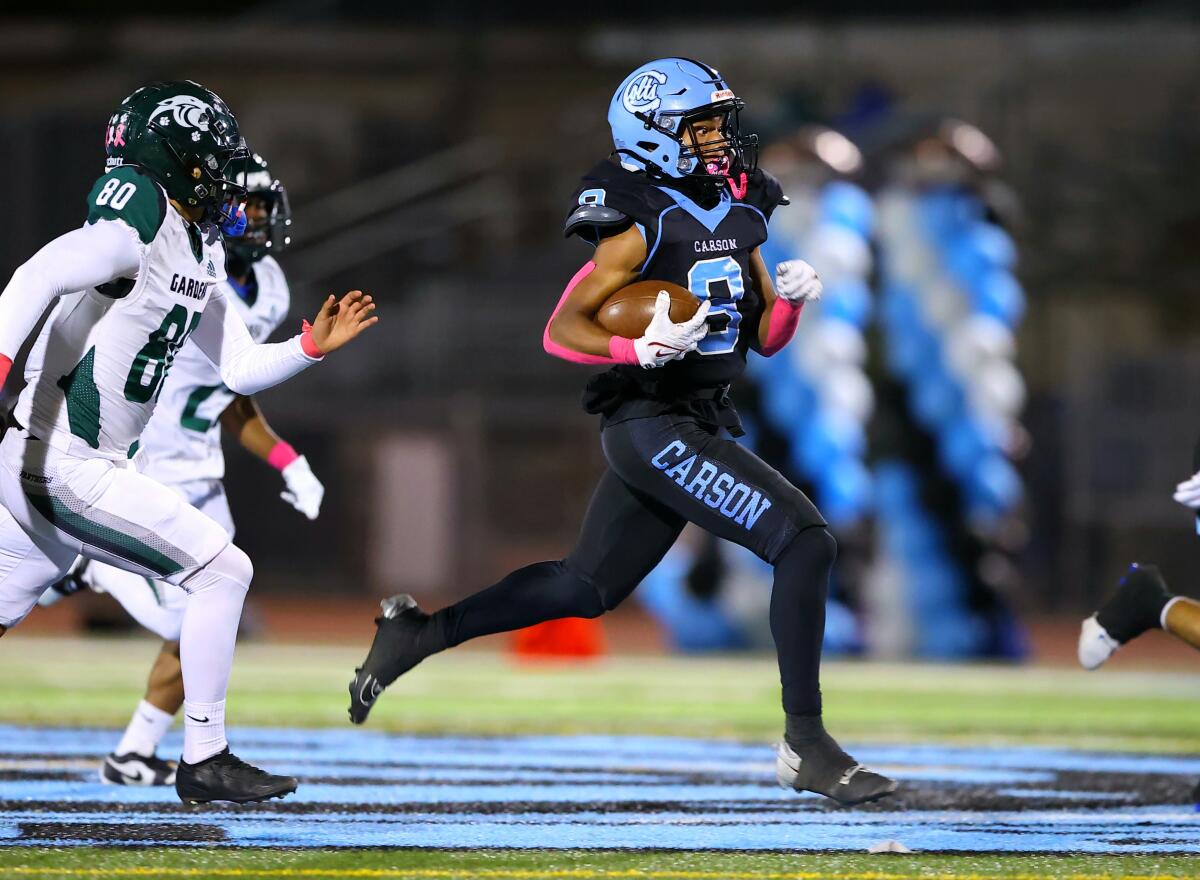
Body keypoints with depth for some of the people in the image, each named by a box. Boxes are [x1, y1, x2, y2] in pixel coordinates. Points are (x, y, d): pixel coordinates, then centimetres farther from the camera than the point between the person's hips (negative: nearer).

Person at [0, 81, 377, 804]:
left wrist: (314, 345, 5)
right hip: (63, 467, -10)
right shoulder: (134, 233, -16)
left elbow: (240, 369, 20)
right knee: (221, 572, -5)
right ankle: (205, 759, 2)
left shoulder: (198, 254, 14)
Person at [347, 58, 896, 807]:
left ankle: (420, 632, 27)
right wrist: (640, 350, -29)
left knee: (589, 587, 16)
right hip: (655, 427, -9)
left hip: (703, 425, 9)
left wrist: (790, 298, -5)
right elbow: (561, 331, -14)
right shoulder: (645, 227, -13)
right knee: (804, 542, -17)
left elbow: (765, 339, 16)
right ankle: (806, 746, -14)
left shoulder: (738, 214, 12)